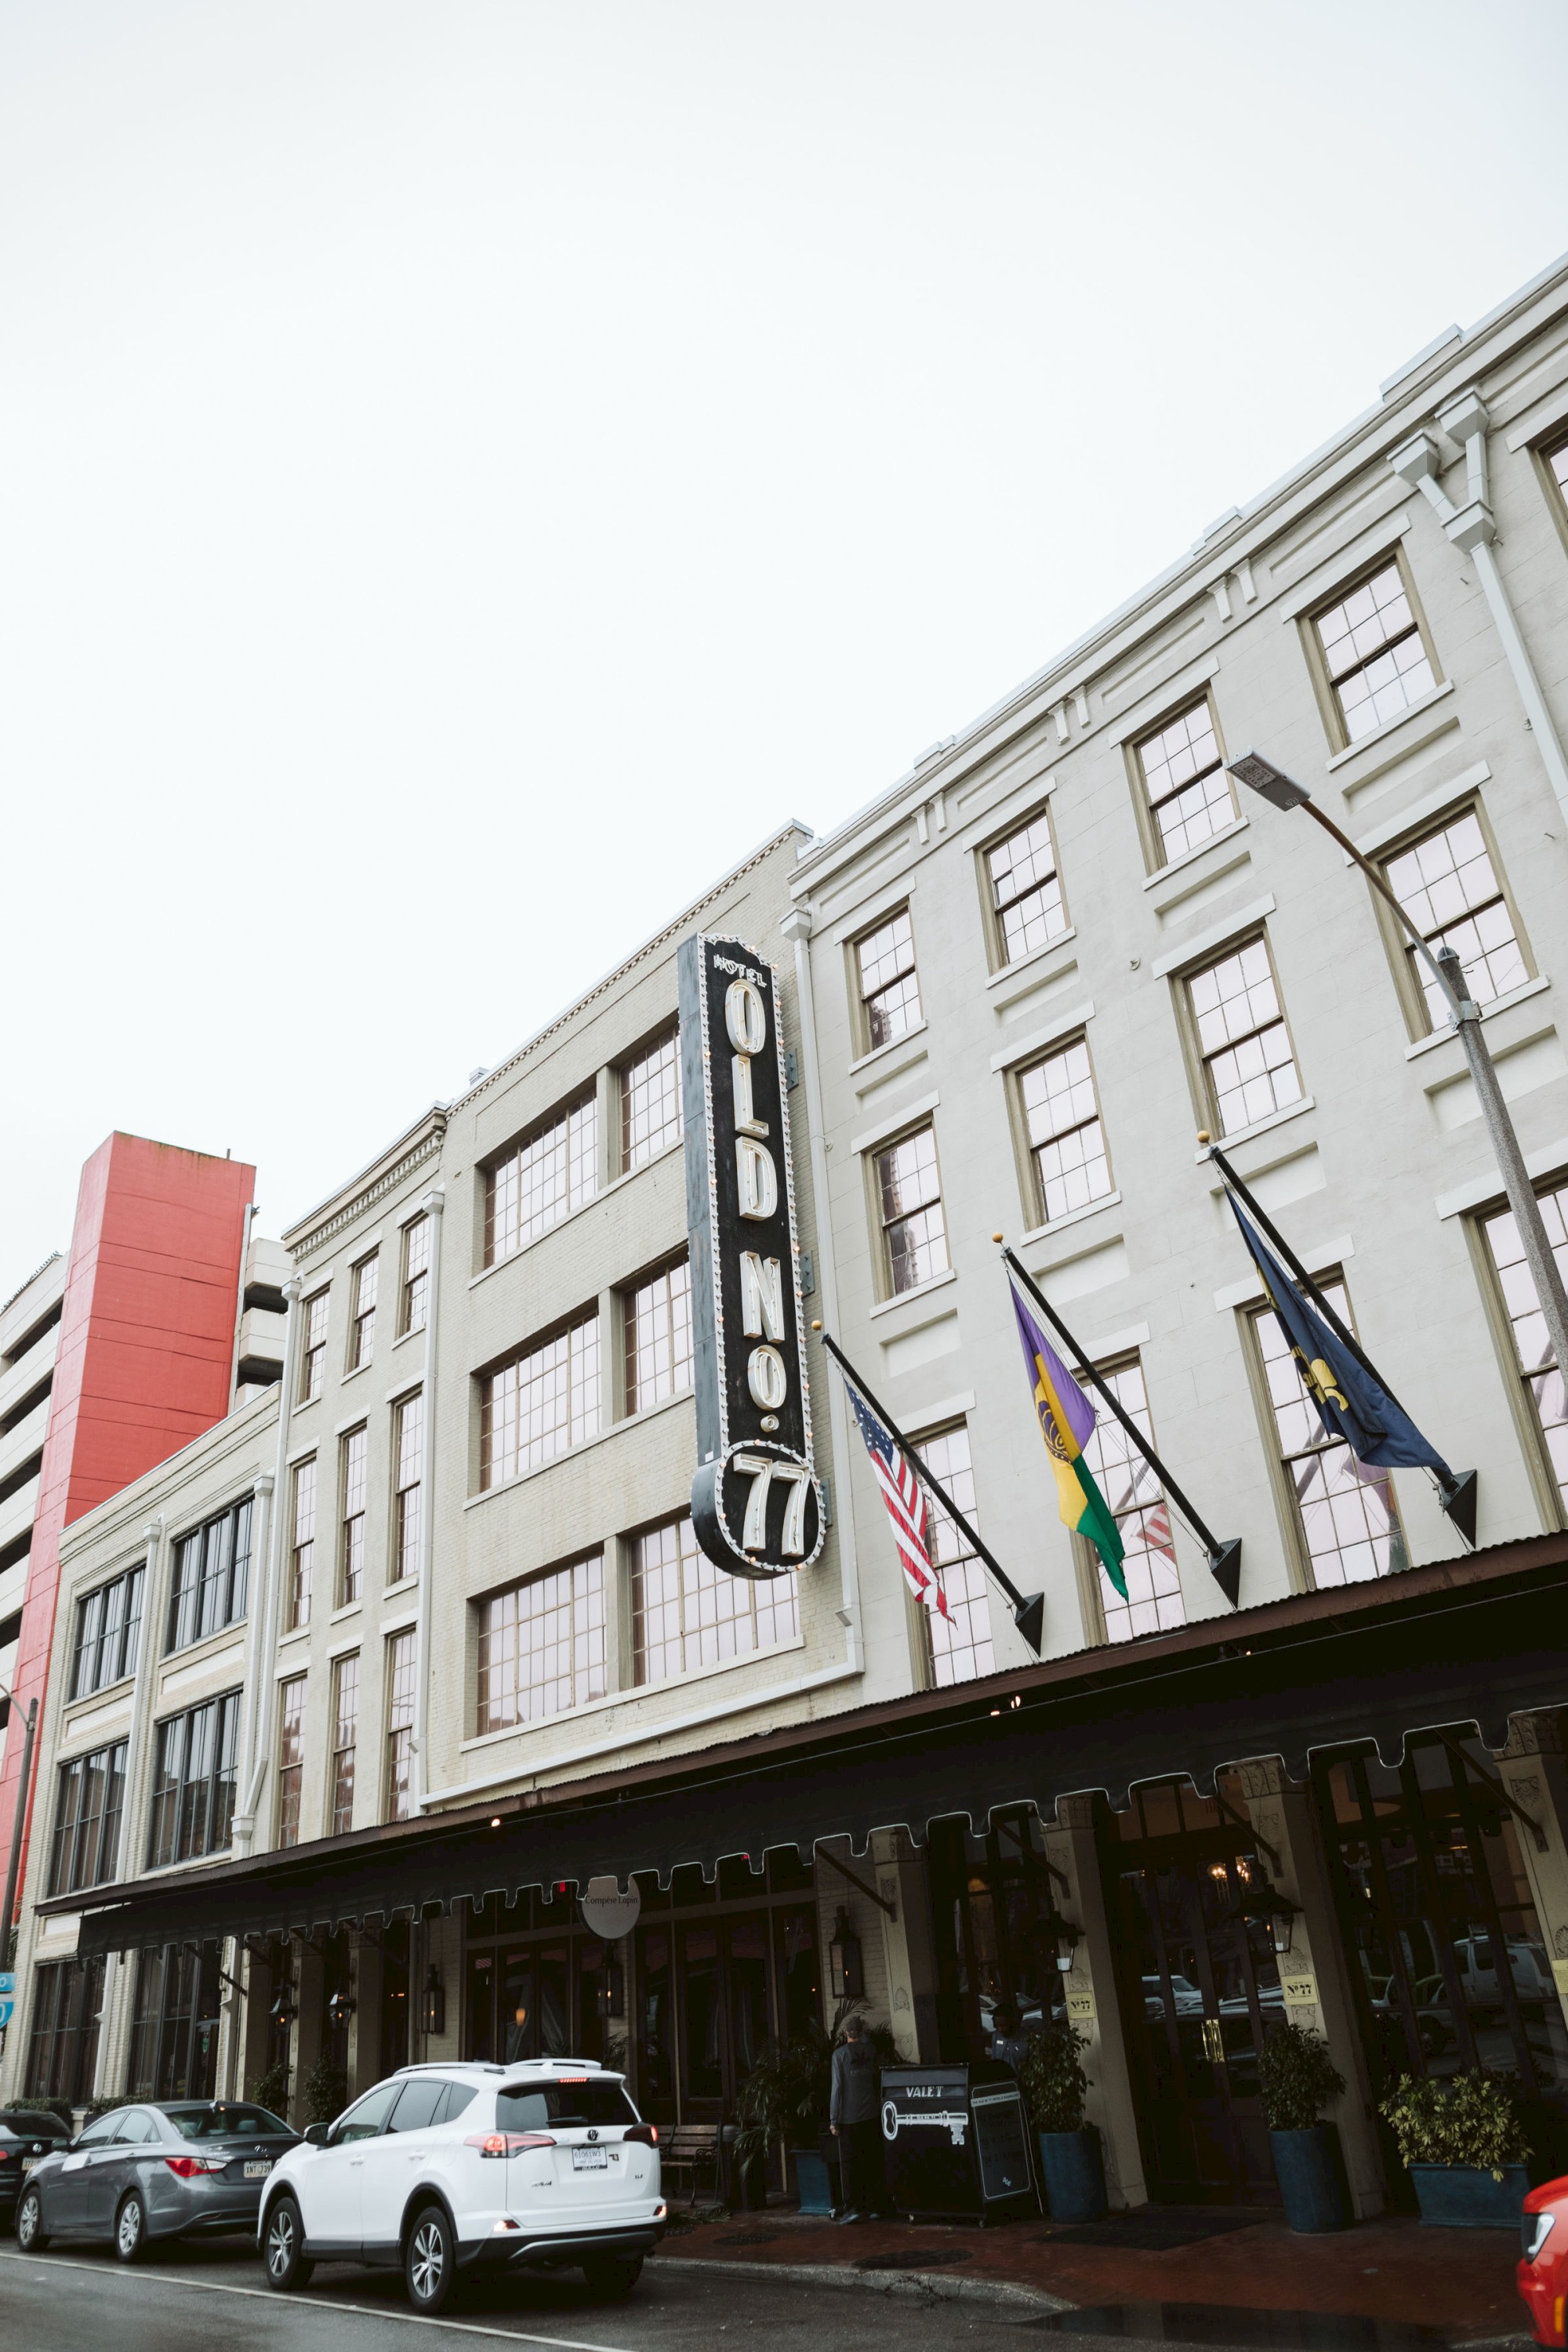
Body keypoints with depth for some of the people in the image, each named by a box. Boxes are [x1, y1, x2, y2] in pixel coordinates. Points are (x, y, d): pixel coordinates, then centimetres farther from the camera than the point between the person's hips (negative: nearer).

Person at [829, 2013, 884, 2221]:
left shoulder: (840, 2054, -6)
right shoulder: (871, 2052, 3)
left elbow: (838, 2087, -9)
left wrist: (834, 2120, -6)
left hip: (849, 2117, -3)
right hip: (871, 2116, 3)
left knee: (849, 2163, 2)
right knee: (871, 2162, 10)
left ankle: (853, 2208, -2)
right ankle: (873, 2206, 11)